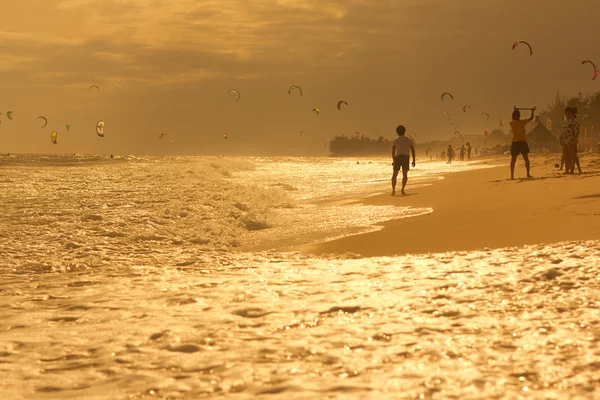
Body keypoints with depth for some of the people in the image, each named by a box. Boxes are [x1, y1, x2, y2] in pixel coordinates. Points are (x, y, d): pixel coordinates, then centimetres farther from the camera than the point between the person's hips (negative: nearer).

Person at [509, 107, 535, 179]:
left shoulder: (511, 123, 1)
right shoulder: (522, 122, -5)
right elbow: (531, 118, 10)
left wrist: (515, 112, 38)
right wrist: (533, 111, 27)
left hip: (515, 143, 2)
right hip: (522, 142, -2)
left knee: (513, 160, 5)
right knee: (526, 159, 6)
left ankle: (512, 175, -1)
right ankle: (528, 174, 0)